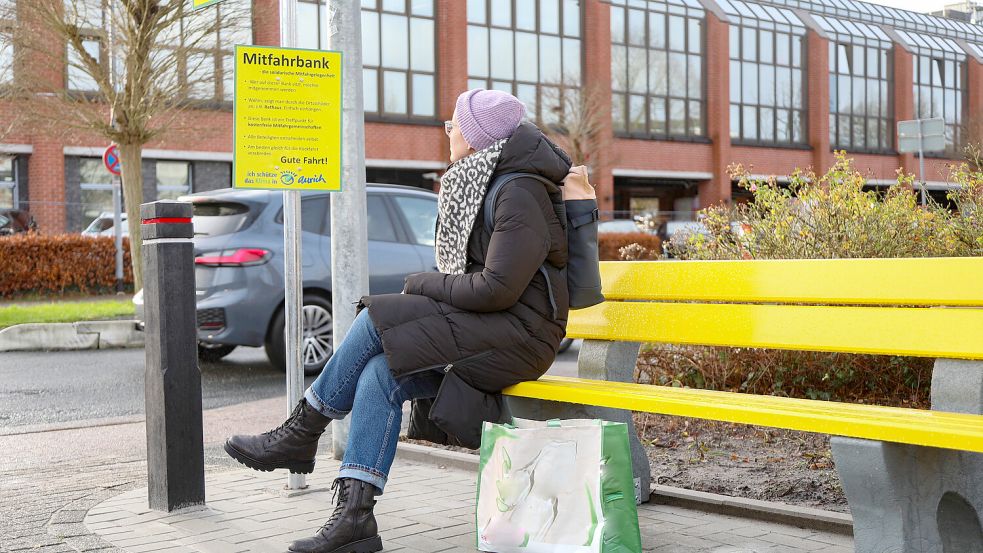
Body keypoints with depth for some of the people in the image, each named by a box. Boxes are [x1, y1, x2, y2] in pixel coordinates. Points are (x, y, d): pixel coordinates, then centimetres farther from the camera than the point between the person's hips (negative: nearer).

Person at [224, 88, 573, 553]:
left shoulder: (520, 196, -14)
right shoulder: (479, 185, 18)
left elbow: (497, 288, -22)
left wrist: (420, 285, -10)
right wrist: (427, 292, 1)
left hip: (519, 334, -9)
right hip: (485, 333, 9)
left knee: (377, 320, -19)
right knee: (379, 372, -14)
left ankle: (302, 432, -2)